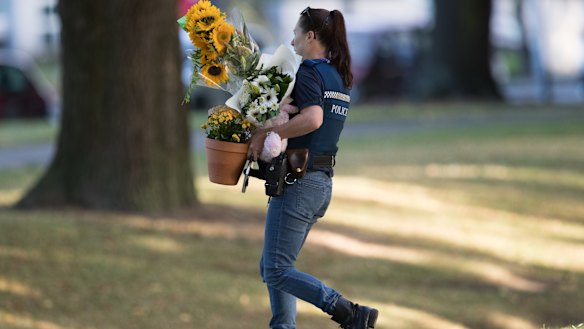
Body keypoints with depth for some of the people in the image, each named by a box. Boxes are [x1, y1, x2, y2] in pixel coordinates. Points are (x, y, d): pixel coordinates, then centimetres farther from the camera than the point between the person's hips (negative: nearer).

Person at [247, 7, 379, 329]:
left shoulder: (309, 72, -14)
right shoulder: (339, 78, 15)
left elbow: (312, 119, -31)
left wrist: (264, 133, -23)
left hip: (298, 183, -9)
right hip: (323, 183, 9)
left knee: (277, 271, -7)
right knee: (270, 266, 15)